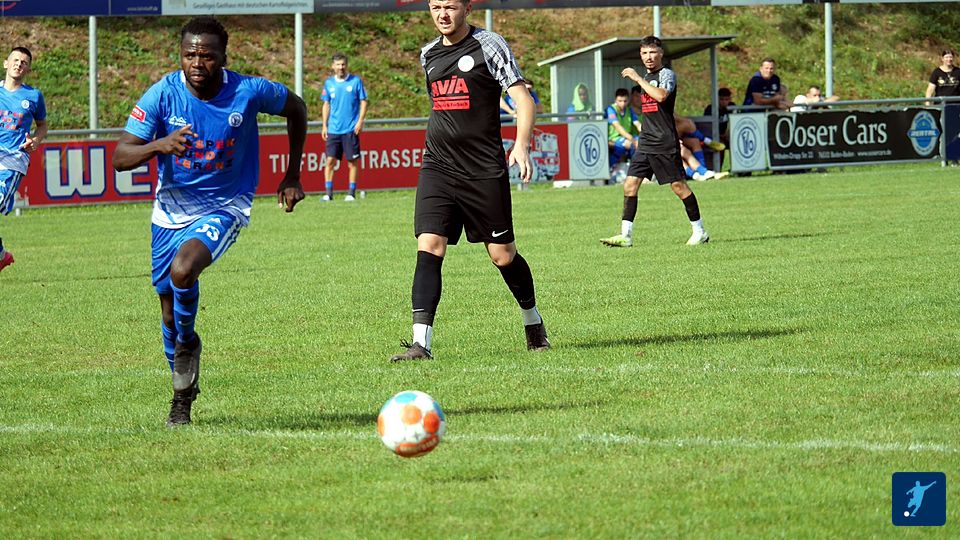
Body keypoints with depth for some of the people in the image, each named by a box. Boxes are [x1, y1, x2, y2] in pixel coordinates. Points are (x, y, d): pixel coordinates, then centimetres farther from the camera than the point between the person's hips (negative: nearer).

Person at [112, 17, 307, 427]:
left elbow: (296, 108, 7)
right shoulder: (163, 94, -15)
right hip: (170, 209, 3)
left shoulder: (249, 92, -15)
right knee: (170, 311, 9)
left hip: (224, 208, -3)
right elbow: (120, 157, -18)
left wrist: (292, 177, 7)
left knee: (183, 270, -31)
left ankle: (186, 340, 0)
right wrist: (159, 145, -38)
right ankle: (183, 396, 33)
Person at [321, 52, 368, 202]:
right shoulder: (329, 83, 8)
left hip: (351, 129, -3)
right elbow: (326, 104, 15)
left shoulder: (356, 81, -1)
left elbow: (363, 102, 1)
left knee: (352, 162, 1)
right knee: (330, 160, -3)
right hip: (333, 129, 3)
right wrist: (324, 125, 9)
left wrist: (360, 121, -9)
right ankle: (328, 192, 0)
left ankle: (352, 193, 7)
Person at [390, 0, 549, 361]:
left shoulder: (488, 46, -5)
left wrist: (521, 145, -23)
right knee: (428, 247, -12)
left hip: (485, 169, -4)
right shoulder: (428, 54, 12)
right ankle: (421, 342, -17)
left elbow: (522, 97, -10)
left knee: (502, 255, 4)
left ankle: (533, 322, 30)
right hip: (437, 168, 4)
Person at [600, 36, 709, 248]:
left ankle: (699, 231, 8)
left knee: (678, 185, -3)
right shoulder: (647, 78, 18)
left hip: (665, 143, -8)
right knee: (630, 184, -2)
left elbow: (661, 96, -27)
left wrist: (637, 78, -20)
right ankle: (625, 235, -2)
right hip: (646, 142, 8)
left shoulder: (667, 74, -7)